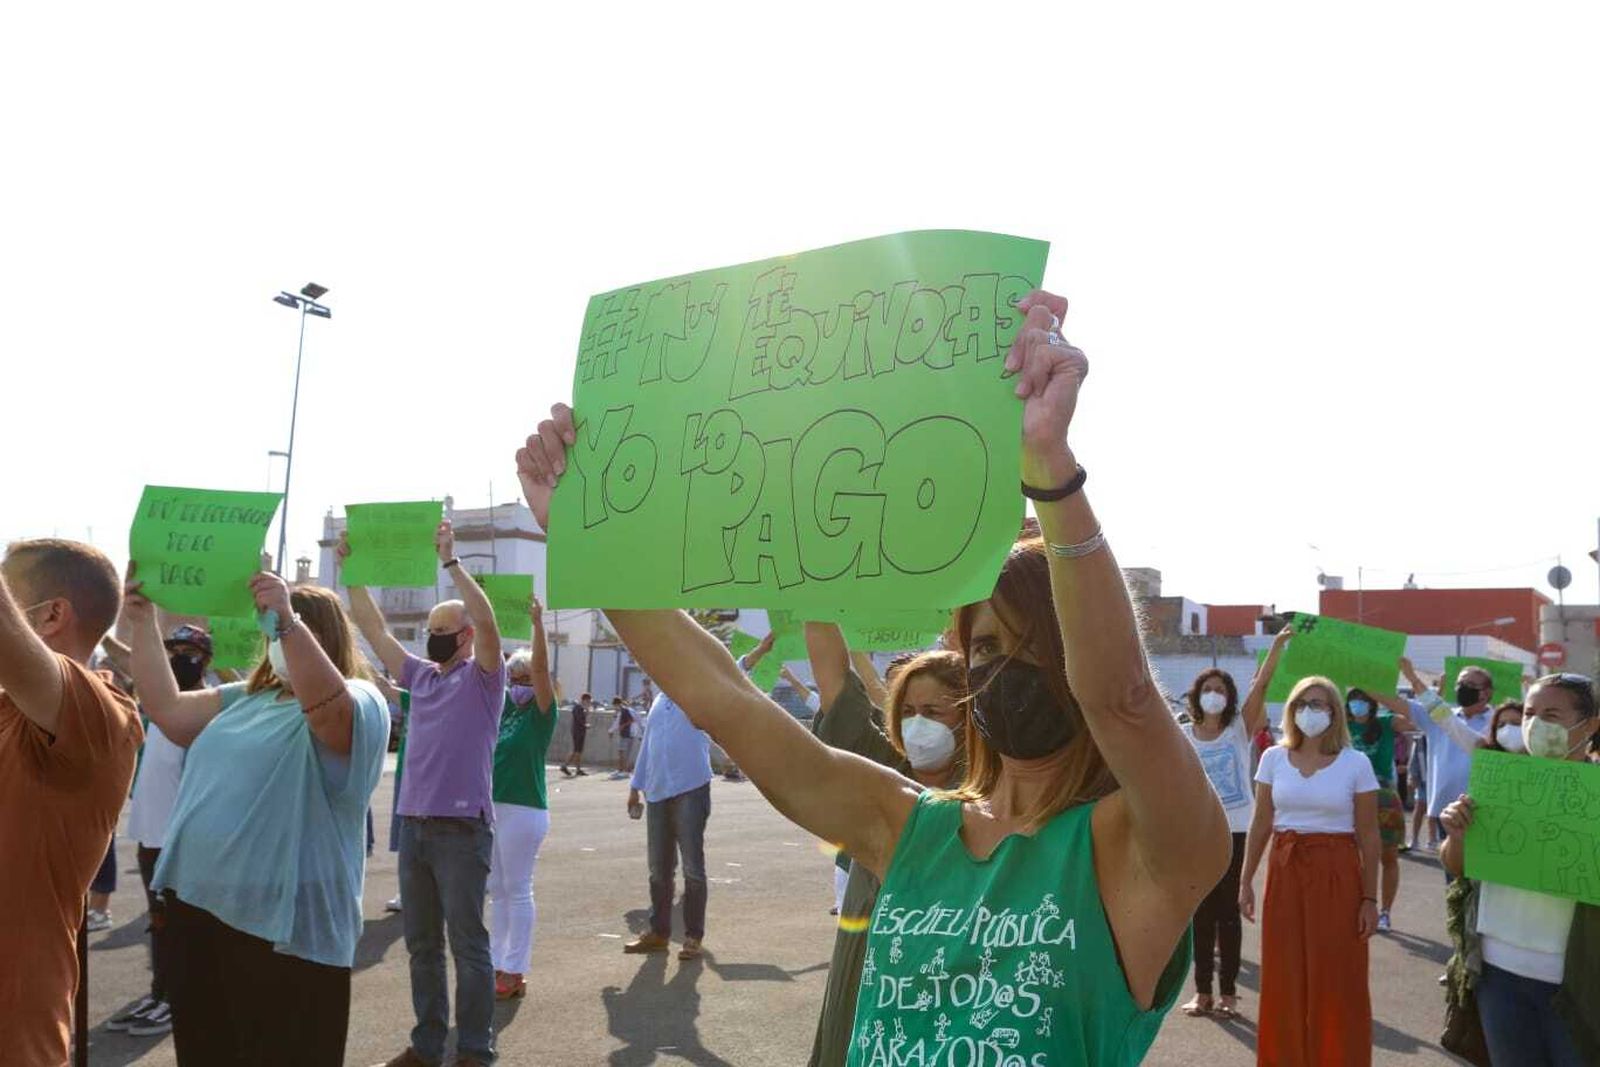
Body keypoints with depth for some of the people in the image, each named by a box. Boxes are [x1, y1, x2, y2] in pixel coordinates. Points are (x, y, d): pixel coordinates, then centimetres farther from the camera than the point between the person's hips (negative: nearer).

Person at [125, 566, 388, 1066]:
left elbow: (329, 708, -32)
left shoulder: (359, 704, -10)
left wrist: (288, 620, -42)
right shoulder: (246, 698, 17)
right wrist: (144, 623, 7)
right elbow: (166, 709, 13)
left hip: (282, 926, -8)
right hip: (198, 908, 8)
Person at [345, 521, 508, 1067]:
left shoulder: (483, 677, -3)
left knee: (468, 945, 1)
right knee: (422, 944, 14)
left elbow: (487, 621, -21)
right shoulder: (420, 675, 13)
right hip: (413, 825, 7)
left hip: (463, 829, -6)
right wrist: (351, 570, 4)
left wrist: (450, 561, -23)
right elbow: (373, 628, 12)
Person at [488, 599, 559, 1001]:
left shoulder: (541, 712, -5)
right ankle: (499, 964, 22)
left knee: (518, 890, -1)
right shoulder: (502, 707, 11)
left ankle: (514, 973, 5)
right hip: (493, 807, 7)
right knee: (497, 891, 12)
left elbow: (540, 668, -18)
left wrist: (538, 624, -26)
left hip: (524, 810, -7)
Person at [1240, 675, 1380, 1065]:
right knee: (1285, 980, 8)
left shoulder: (1356, 764, -4)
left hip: (1337, 875, -2)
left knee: (1336, 982, 4)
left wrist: (1370, 898, -4)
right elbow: (1260, 825, 6)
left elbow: (1369, 836, -1)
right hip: (1285, 872, 2)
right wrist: (1246, 880, 4)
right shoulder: (1273, 758, 2)